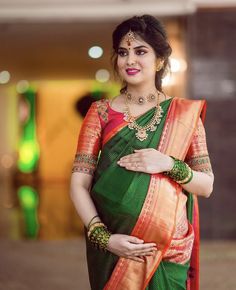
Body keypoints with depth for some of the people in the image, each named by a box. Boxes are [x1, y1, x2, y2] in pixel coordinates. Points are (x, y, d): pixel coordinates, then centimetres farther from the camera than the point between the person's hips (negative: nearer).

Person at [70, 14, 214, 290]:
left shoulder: (185, 114, -1)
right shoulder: (101, 112, -2)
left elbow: (206, 186, 0)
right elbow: (79, 184, -6)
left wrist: (169, 165, -18)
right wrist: (104, 237, -19)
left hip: (169, 250, 0)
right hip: (112, 249, 0)